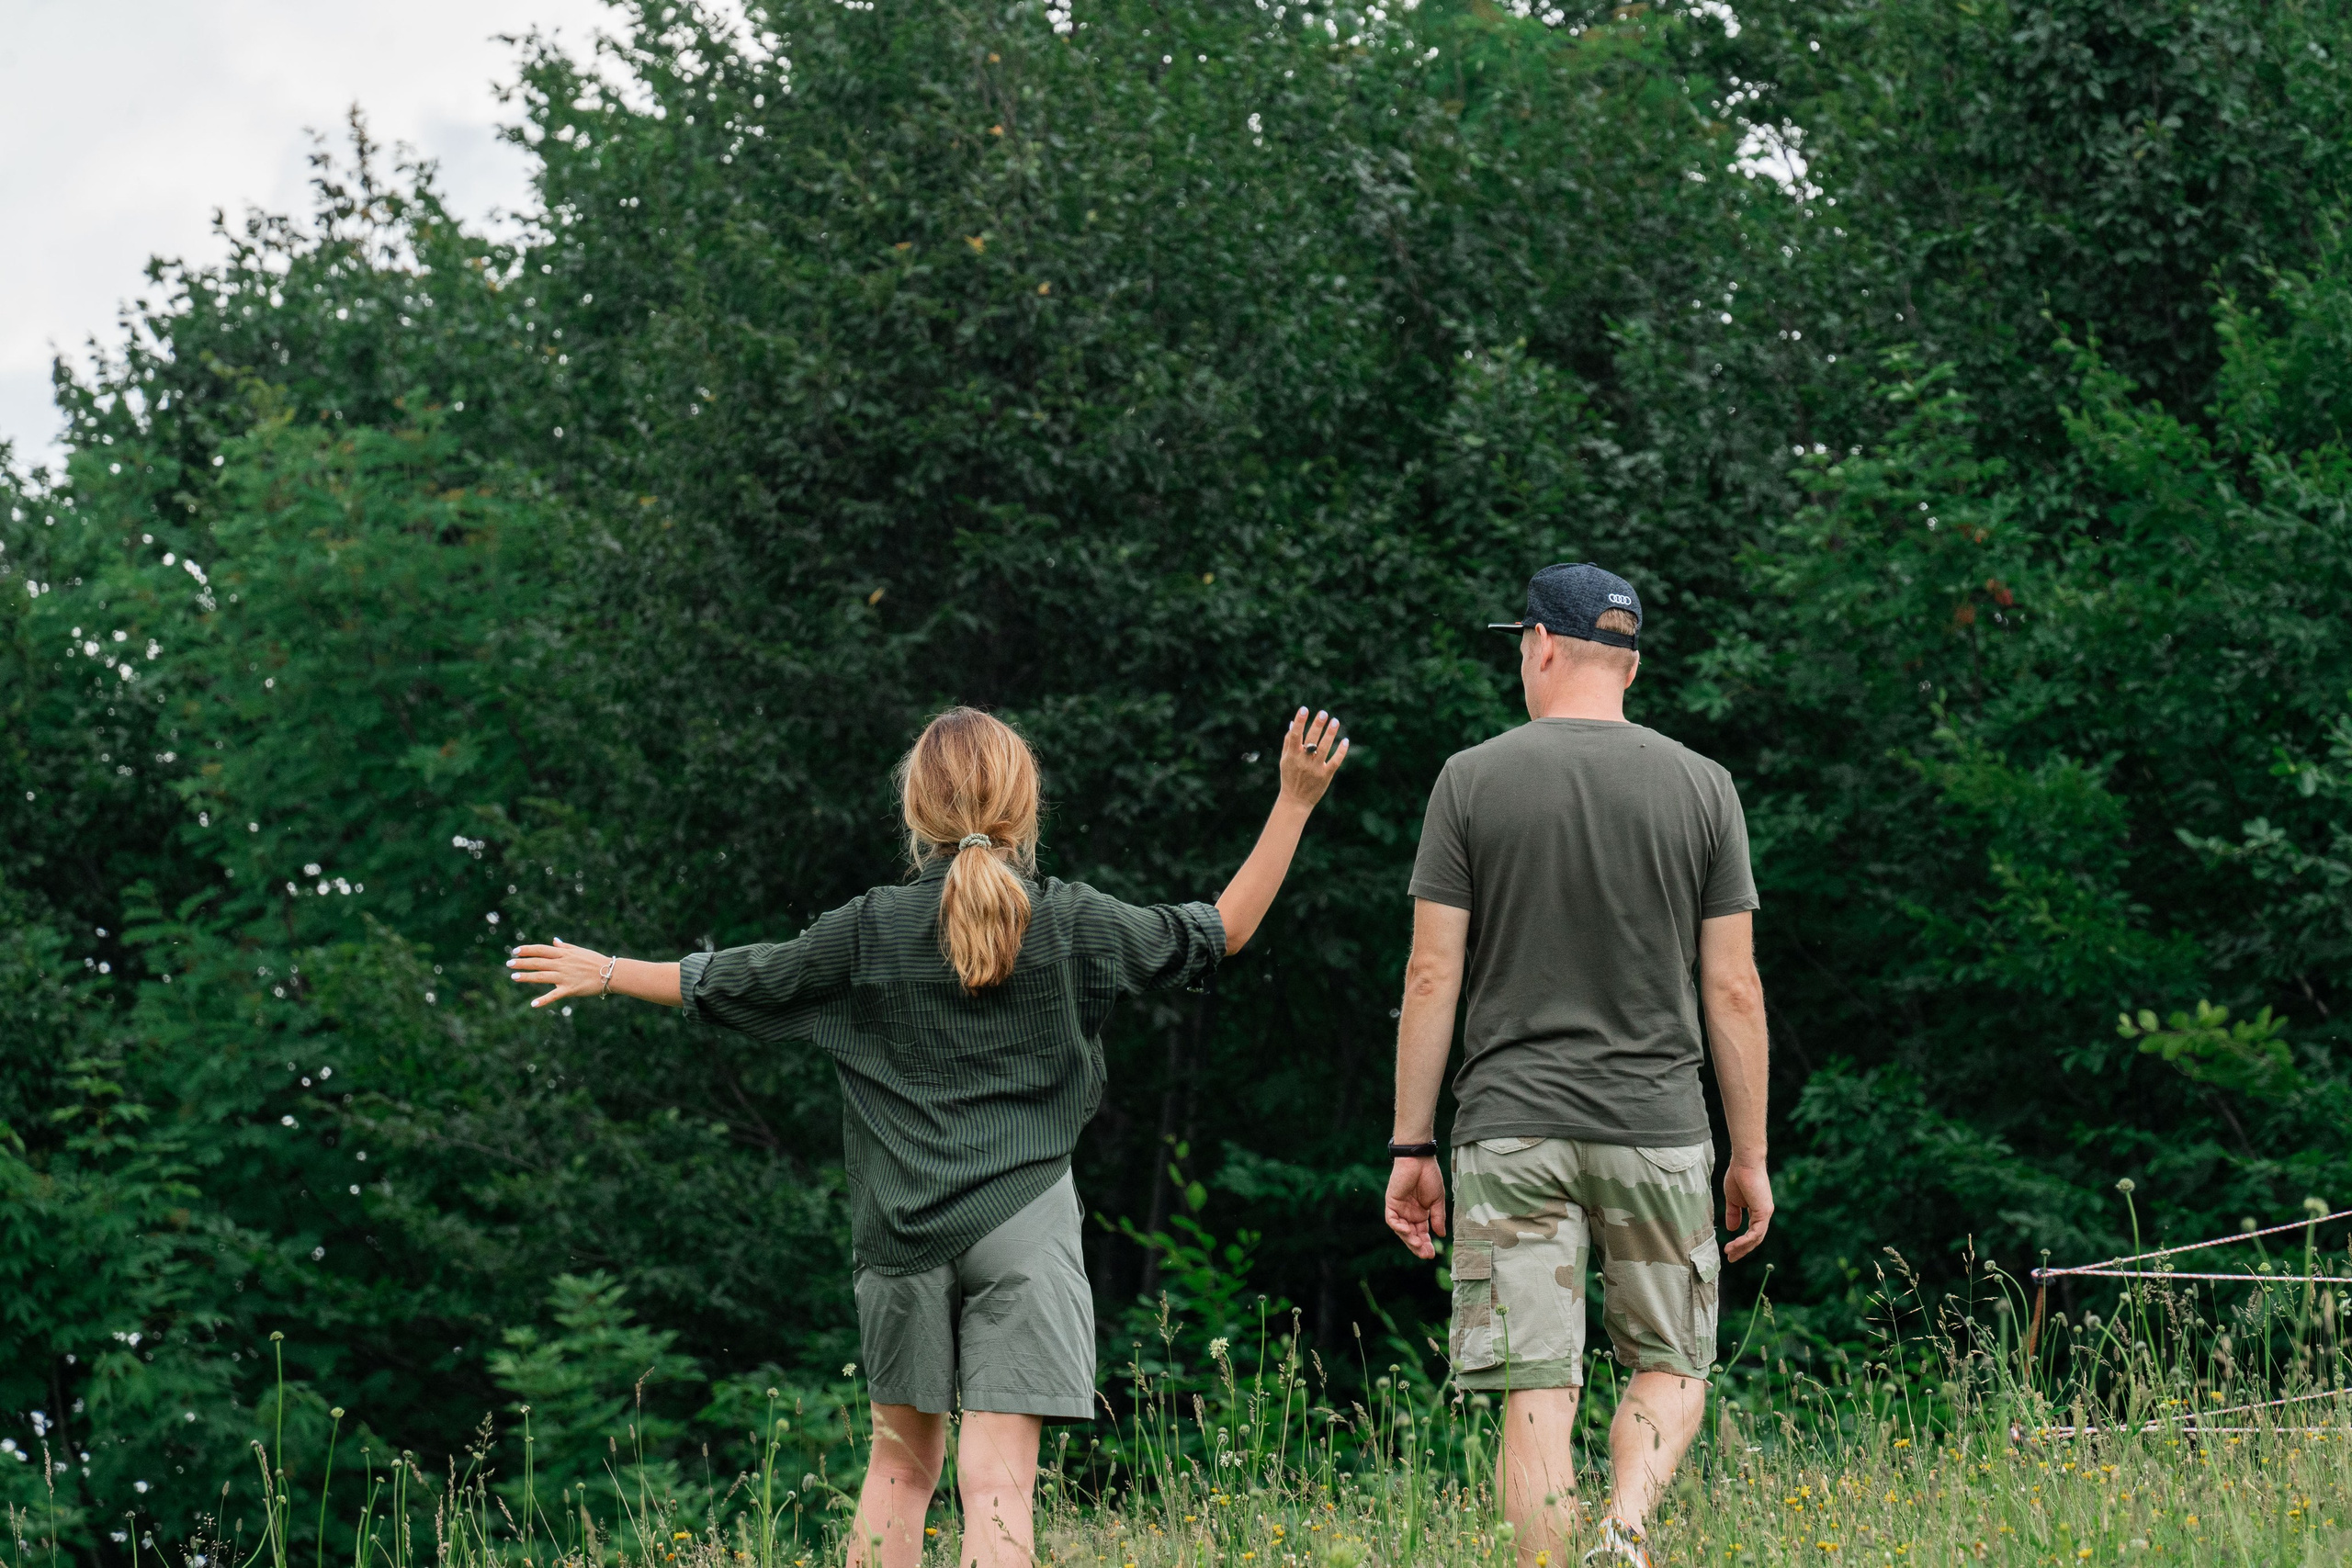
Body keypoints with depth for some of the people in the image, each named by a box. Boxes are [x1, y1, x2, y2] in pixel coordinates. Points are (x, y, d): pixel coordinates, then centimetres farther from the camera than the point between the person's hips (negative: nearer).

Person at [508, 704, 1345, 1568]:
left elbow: (726, 985, 10)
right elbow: (1217, 933, 10)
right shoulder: (1072, 923, -1)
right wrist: (1294, 802, 15)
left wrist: (608, 973, 26)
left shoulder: (869, 930, 0)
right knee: (998, 1481, -8)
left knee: (901, 1463, 18)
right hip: (1022, 1228, -1)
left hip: (906, 1236, 1)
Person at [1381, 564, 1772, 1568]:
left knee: (1535, 1391, -1)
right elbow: (1733, 990, 3)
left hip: (1511, 1130, -1)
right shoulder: (1701, 788, 4)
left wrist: (1411, 1146, 4)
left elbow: (1432, 977, -1)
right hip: (1657, 1128, 1)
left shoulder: (1472, 780, 1)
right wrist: (1751, 1156, 9)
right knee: (1670, 1364, 14)